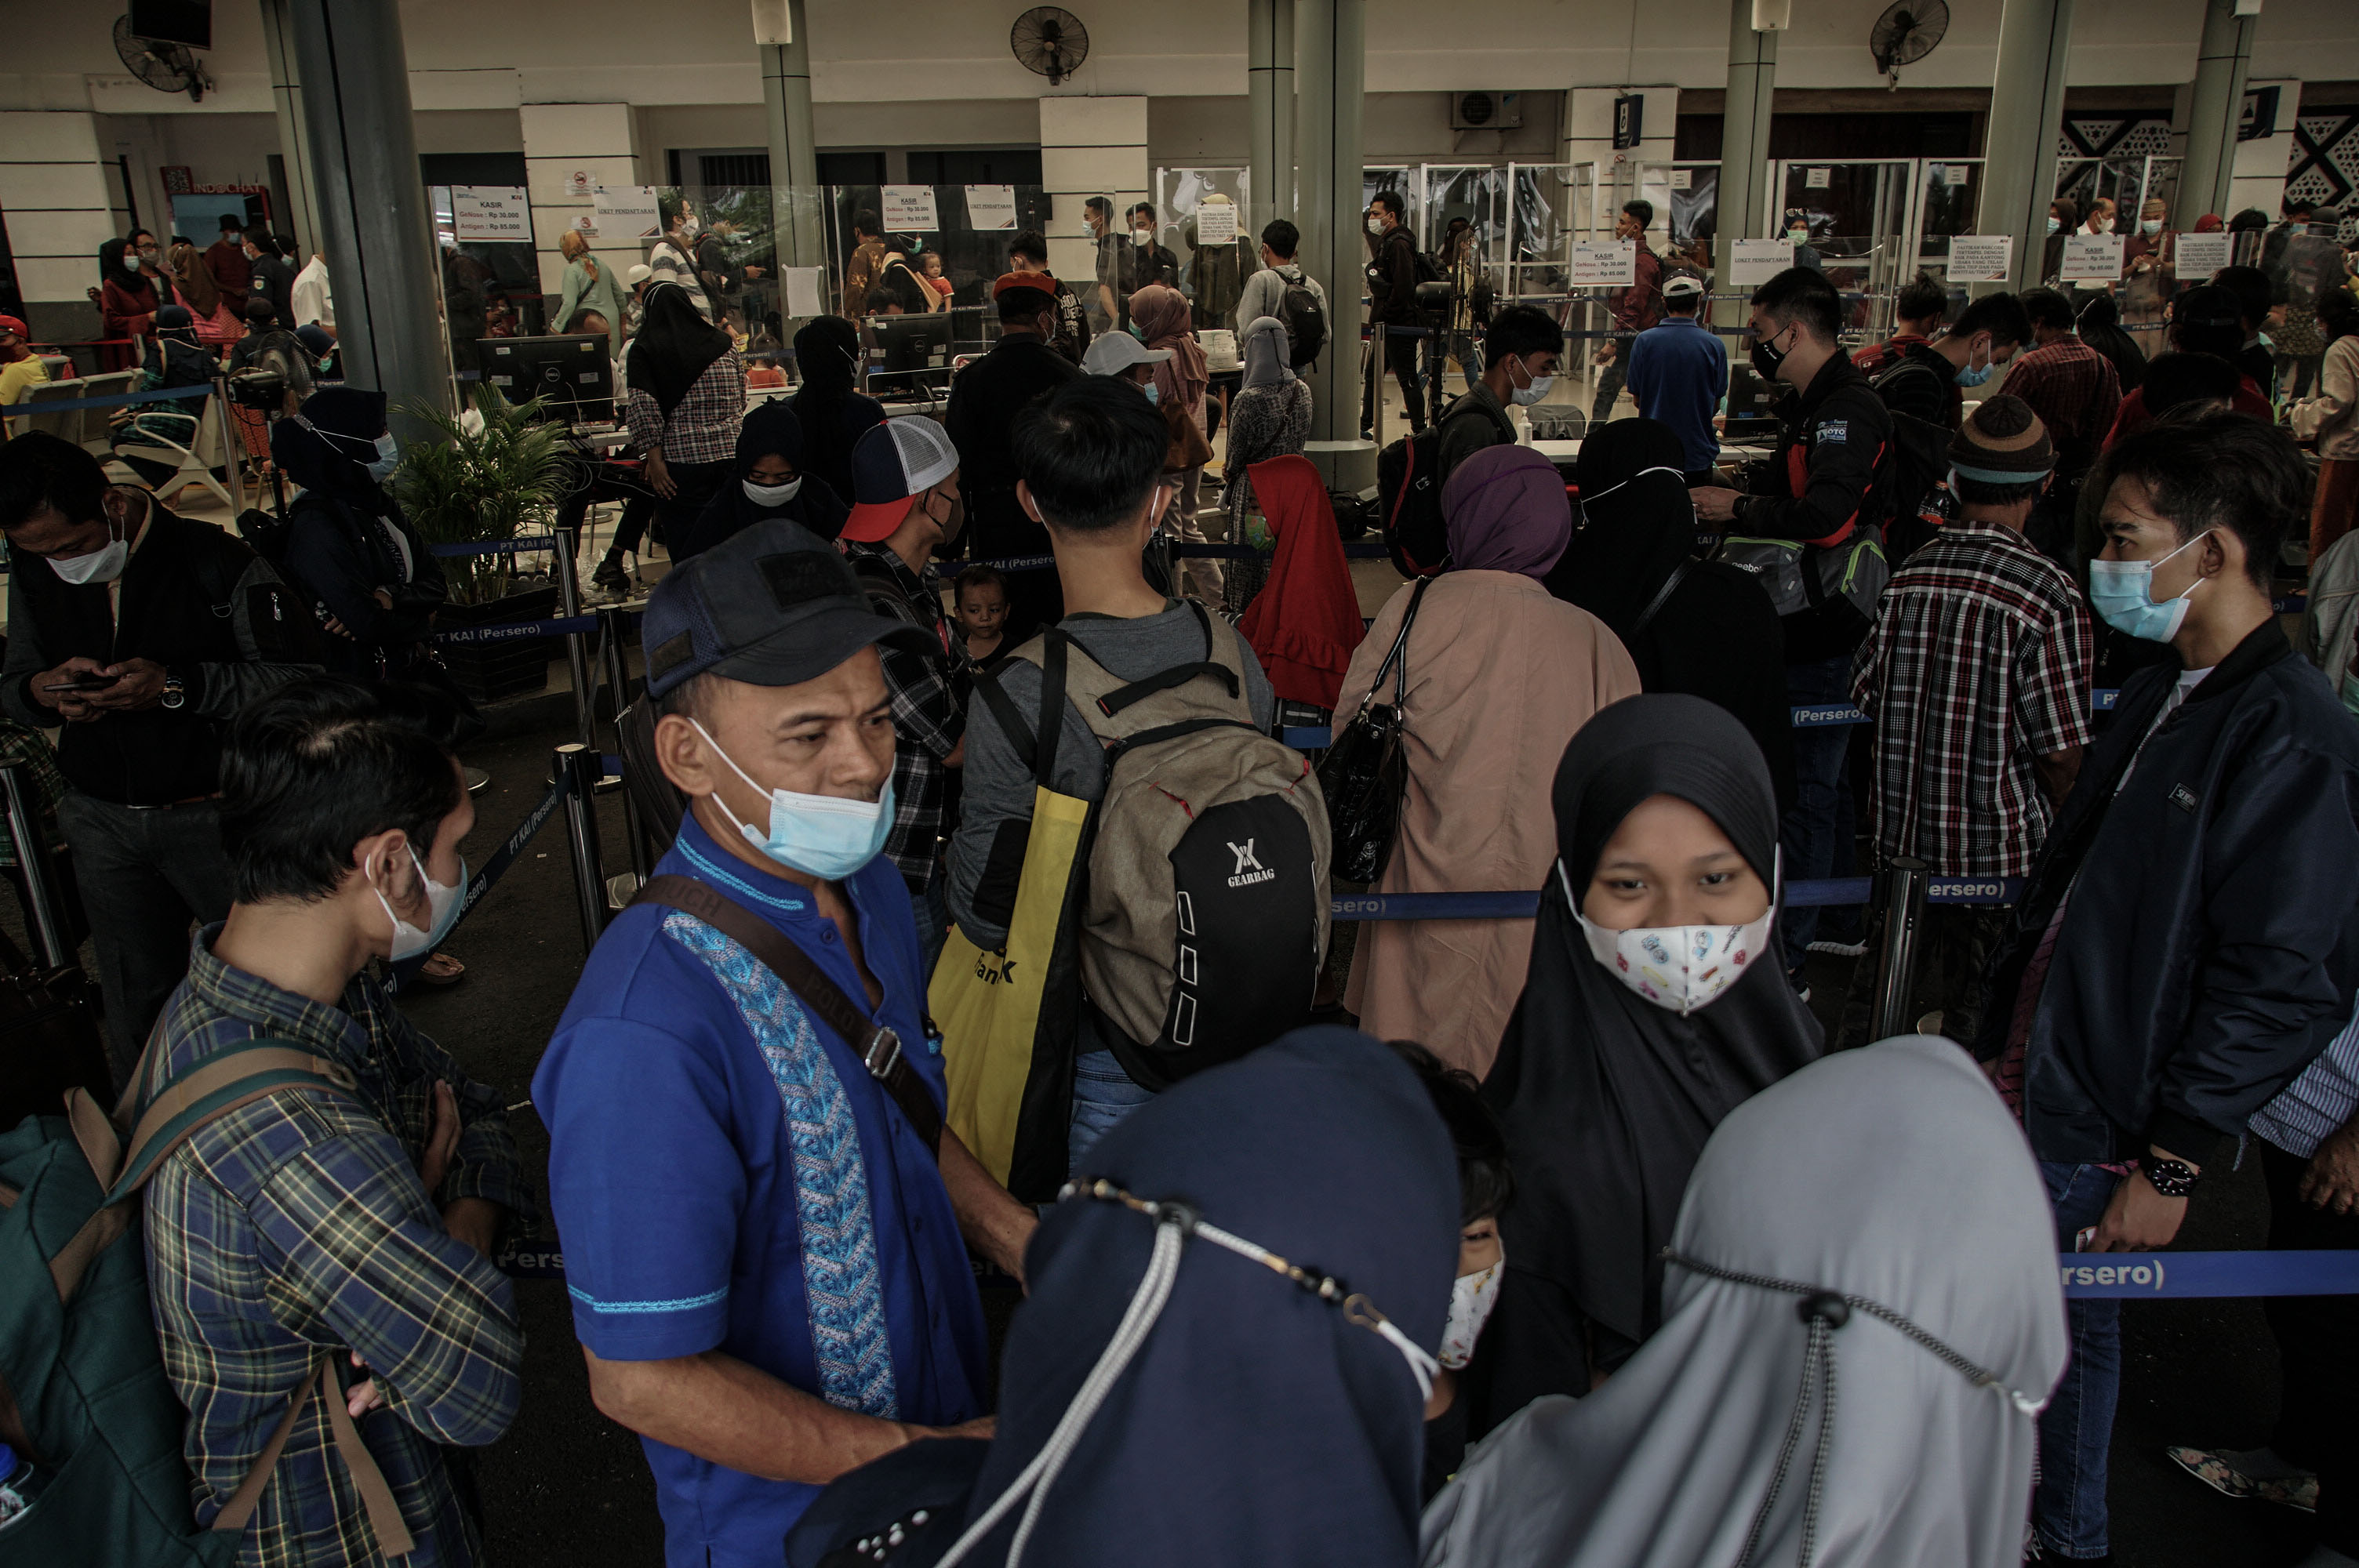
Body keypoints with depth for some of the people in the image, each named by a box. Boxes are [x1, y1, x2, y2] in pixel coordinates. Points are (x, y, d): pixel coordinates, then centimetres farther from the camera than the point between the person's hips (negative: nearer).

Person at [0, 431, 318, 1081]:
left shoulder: (219, 565, -15)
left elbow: (300, 680, -18)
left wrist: (178, 687, -28)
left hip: (216, 815, -4)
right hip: (102, 820, 5)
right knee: (137, 998, 15)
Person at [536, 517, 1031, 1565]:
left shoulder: (872, 892, -5)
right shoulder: (645, 1036, -32)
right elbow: (642, 1379, -27)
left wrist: (1025, 1247, 0)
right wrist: (927, 1464, -24)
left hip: (948, 1404, 7)